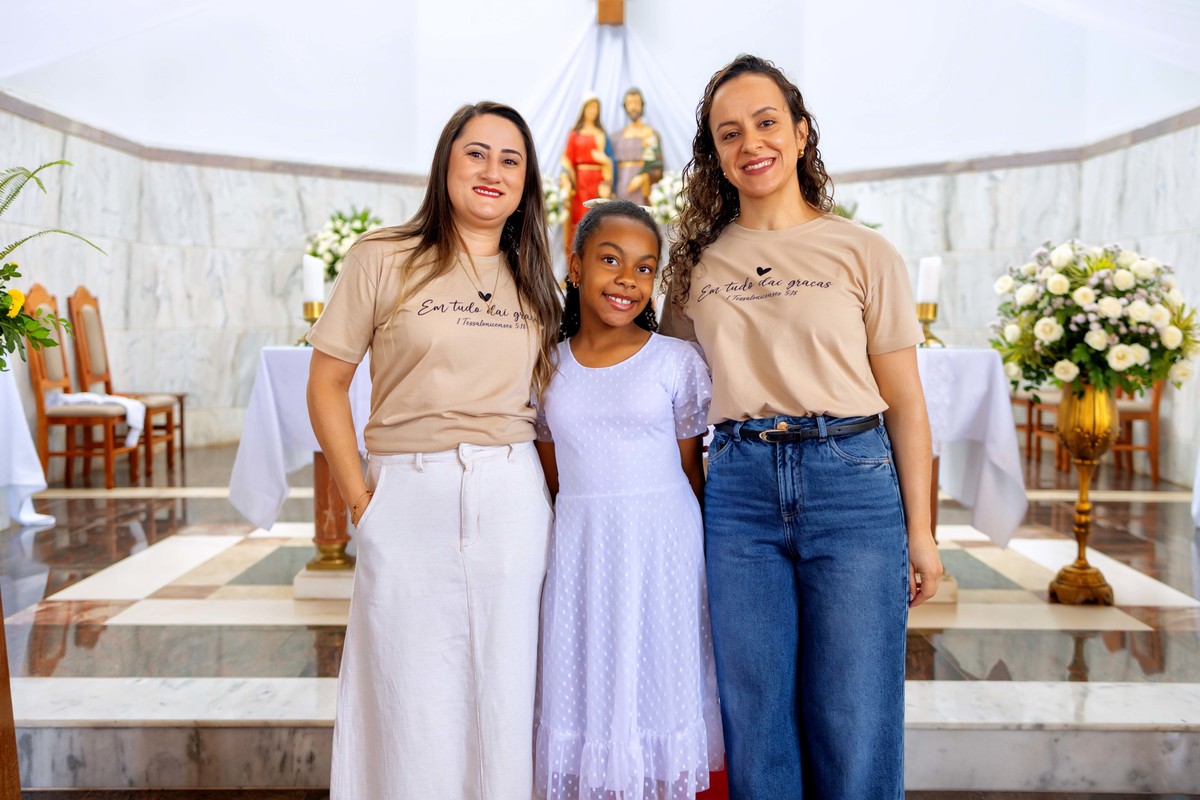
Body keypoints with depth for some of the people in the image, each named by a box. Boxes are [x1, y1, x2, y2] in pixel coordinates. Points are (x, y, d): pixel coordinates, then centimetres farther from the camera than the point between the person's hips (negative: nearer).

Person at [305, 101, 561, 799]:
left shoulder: (537, 283, 13)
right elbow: (327, 384, 2)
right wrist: (359, 499, -4)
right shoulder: (383, 259, 2)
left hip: (513, 500, 3)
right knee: (412, 698, 6)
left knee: (505, 692, 8)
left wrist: (545, 487, 2)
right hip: (408, 499, -2)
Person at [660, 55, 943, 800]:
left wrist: (921, 532, 0)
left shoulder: (864, 253, 2)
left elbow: (905, 402, 3)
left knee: (854, 725, 4)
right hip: (740, 487, 2)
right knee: (756, 720, 10)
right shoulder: (698, 262, 9)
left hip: (853, 483, -2)